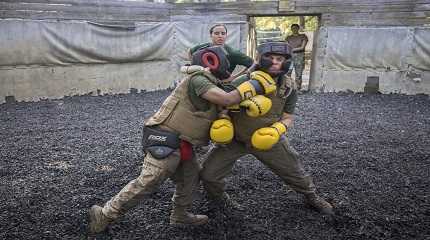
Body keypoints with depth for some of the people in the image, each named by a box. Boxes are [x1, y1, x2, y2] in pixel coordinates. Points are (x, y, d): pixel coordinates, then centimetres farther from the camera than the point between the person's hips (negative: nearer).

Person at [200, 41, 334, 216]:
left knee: (293, 170, 15)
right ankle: (218, 198, 28)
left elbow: (288, 117, -1)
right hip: (234, 138, -1)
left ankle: (311, 197, 47)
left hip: (267, 139, 2)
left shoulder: (288, 87, -9)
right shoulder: (243, 82, -19)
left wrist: (278, 129, -22)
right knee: (209, 174, -7)